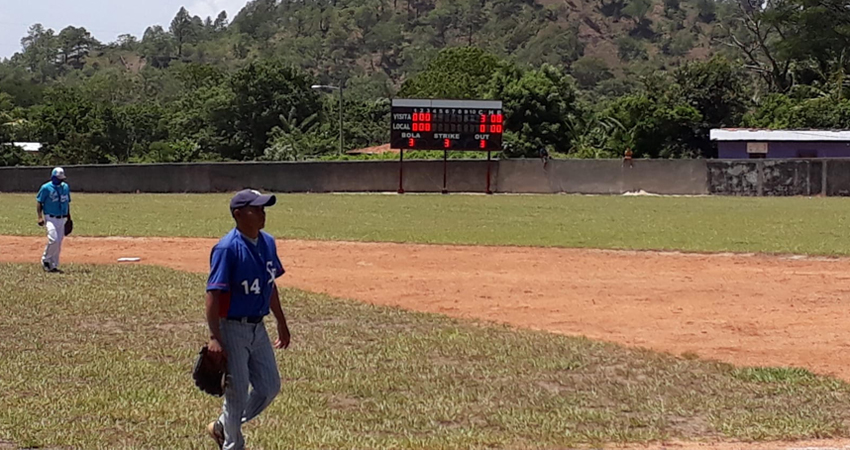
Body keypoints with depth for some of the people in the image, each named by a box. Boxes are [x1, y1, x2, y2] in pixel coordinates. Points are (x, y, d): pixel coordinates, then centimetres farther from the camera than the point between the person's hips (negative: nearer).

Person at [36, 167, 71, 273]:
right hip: (51, 218, -5)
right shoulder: (46, 188, -7)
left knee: (59, 243, 4)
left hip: (62, 219, 6)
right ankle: (45, 260, 1)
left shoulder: (66, 187, 10)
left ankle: (53, 266, 11)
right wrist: (40, 217, -13)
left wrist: (68, 216, 17)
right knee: (53, 240, -19)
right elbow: (39, 202, -4)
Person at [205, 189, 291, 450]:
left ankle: (222, 427, 30)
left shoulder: (267, 242, 5)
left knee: (270, 387, 12)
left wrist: (281, 323, 21)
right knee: (237, 392, 2)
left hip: (258, 328, 8)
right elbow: (213, 294, -22)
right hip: (232, 328, -8)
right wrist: (214, 337, -27)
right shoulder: (227, 248, -19)